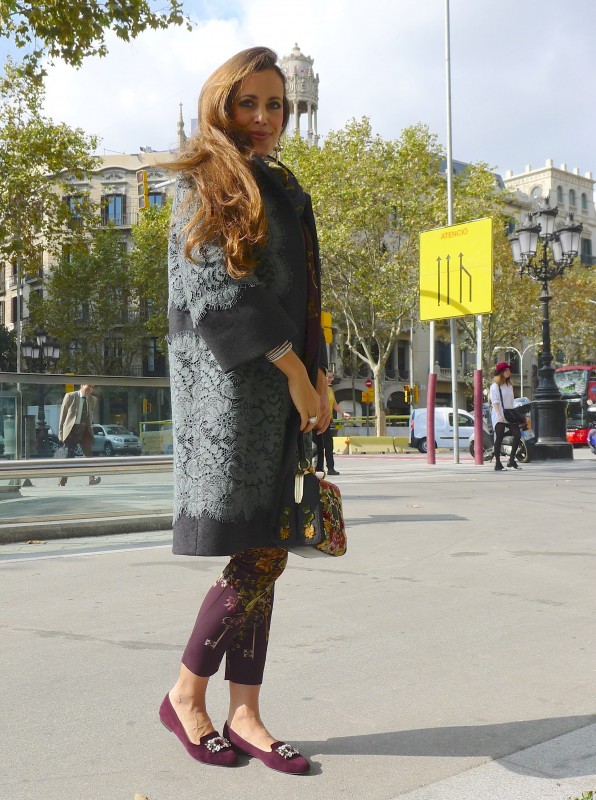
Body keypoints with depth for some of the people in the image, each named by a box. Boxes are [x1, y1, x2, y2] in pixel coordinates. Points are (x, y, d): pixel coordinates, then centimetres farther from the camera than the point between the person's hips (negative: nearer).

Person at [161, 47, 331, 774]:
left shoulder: (284, 190, 20)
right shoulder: (204, 186, -2)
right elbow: (216, 291, -13)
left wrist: (318, 377, 7)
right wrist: (292, 369, -13)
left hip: (279, 392, 7)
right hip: (229, 388, -7)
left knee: (265, 560, 5)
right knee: (257, 561, -8)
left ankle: (244, 714, 14)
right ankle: (185, 694, 13)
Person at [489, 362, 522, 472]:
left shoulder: (509, 386, 20)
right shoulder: (495, 386, -3)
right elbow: (495, 402, -12)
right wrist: (499, 415, -23)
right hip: (499, 417, -7)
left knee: (517, 434, -8)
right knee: (499, 438, -6)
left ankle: (512, 460, 0)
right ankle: (497, 464, -2)